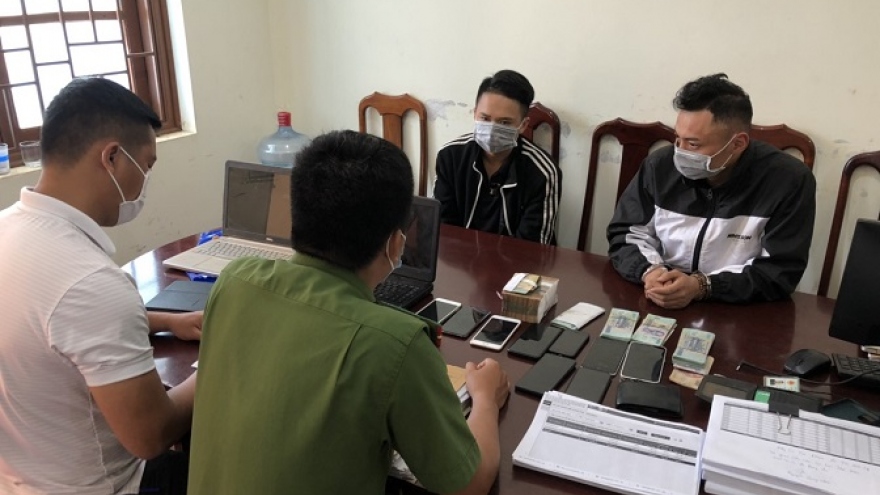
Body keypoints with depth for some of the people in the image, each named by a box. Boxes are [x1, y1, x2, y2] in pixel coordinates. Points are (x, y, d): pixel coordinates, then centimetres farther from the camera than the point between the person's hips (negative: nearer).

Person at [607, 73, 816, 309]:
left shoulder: (789, 181, -11)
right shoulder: (660, 166, -3)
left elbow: (781, 272, -13)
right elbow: (625, 234, 3)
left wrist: (702, 286, -25)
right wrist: (649, 272, -17)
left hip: (741, 315, -1)